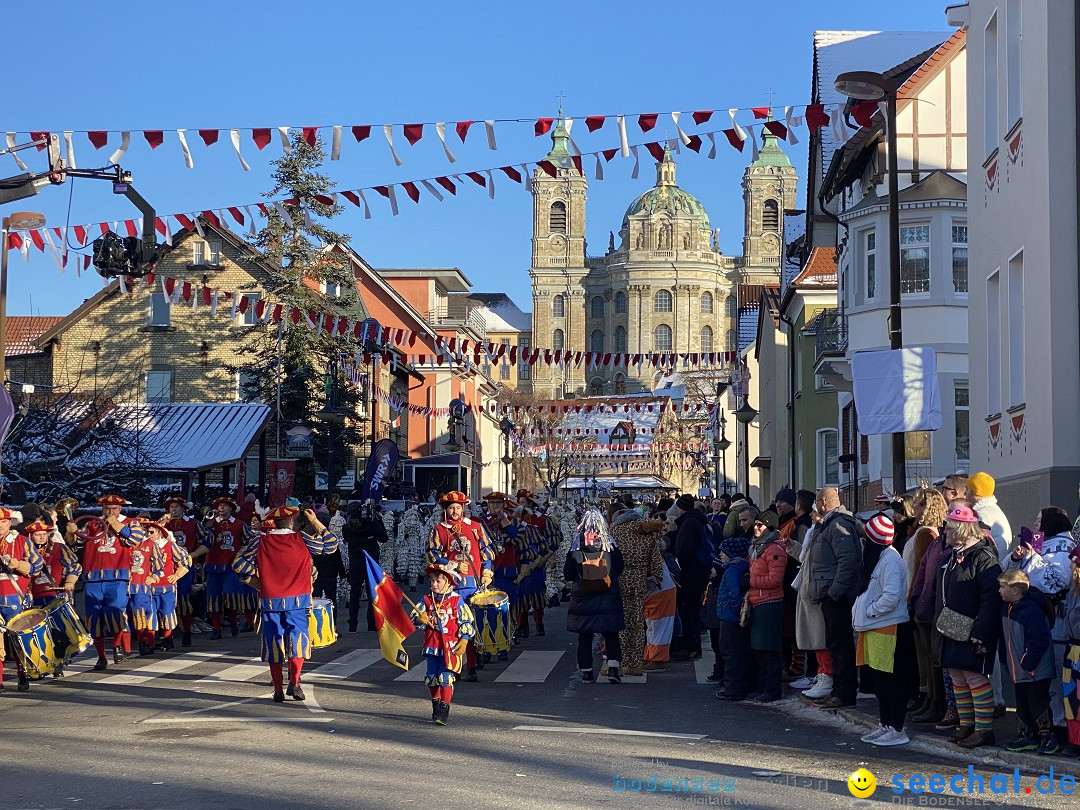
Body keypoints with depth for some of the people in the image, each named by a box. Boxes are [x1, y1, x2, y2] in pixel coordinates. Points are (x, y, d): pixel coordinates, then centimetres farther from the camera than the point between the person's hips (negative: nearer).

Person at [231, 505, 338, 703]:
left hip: (269, 601, 1)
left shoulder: (259, 541, 1)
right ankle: (294, 682, -15)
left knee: (274, 643, 7)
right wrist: (315, 522, 11)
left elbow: (238, 564, -1)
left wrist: (257, 584, 8)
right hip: (297, 600, -1)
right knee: (297, 639, 3)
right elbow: (331, 544, 7)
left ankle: (278, 690, 7)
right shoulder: (302, 539, -1)